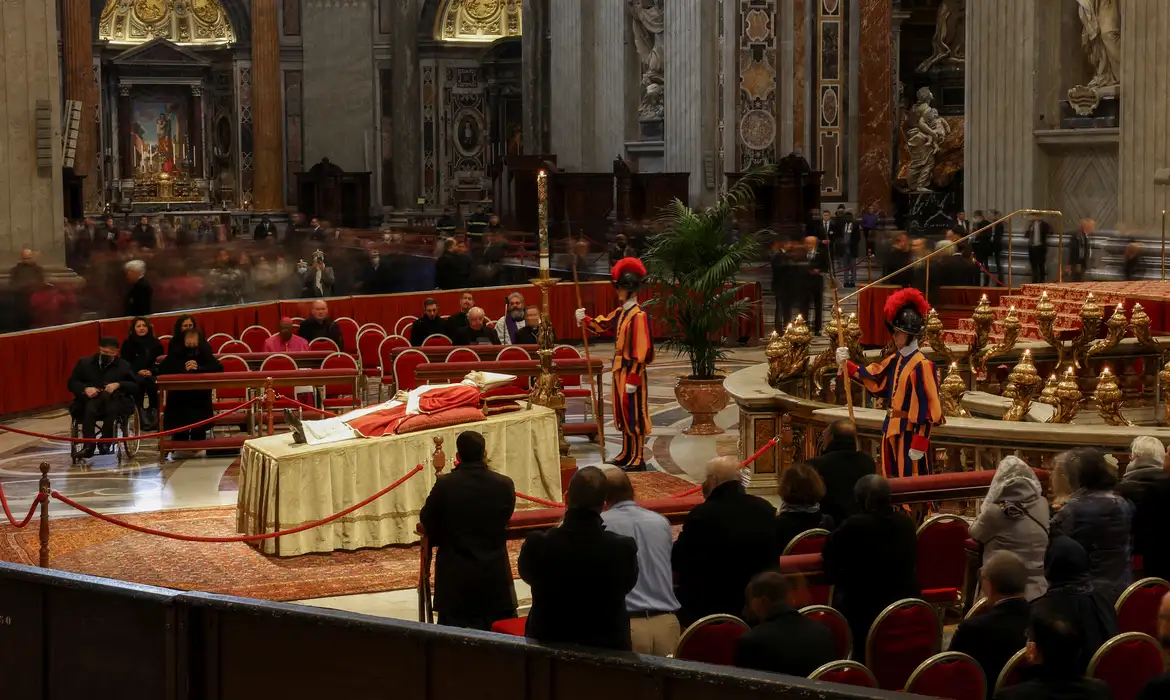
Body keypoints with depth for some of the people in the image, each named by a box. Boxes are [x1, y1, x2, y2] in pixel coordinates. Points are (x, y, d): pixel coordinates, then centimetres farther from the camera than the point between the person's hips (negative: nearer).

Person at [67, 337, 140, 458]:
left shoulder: (124, 366, 17)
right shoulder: (84, 363, 19)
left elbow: (135, 387, 8)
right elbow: (71, 383, 14)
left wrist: (118, 385, -10)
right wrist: (85, 389, -7)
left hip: (115, 402, 0)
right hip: (89, 402, 1)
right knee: (90, 408, -36)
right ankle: (88, 445, -39)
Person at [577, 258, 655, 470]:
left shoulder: (638, 316, -19)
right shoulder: (620, 313, 9)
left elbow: (641, 351, -21)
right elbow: (601, 325, 19)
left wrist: (633, 379, -22)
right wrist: (585, 319, -3)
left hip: (632, 371, -9)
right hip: (619, 370, 9)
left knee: (634, 415, -2)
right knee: (623, 414, 16)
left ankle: (638, 459, 5)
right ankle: (626, 454, 26)